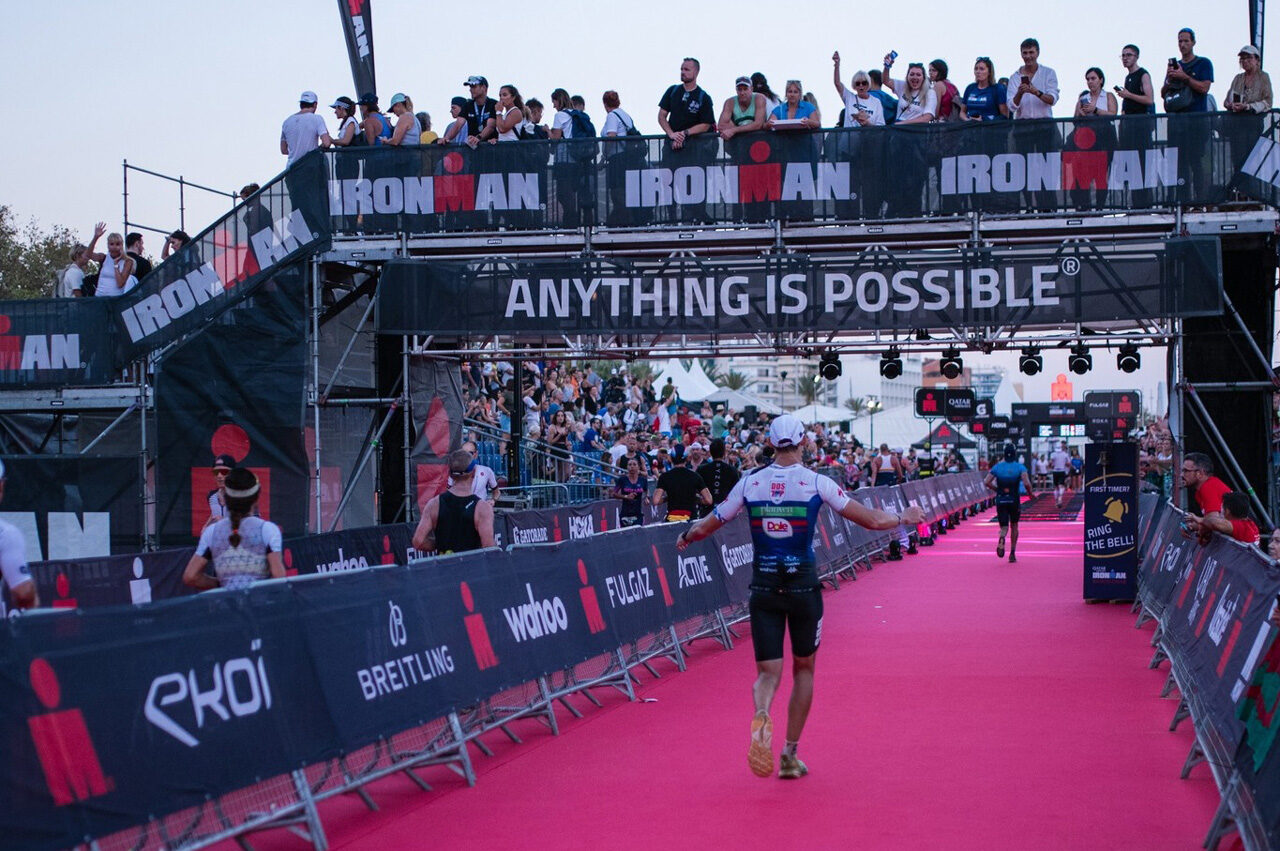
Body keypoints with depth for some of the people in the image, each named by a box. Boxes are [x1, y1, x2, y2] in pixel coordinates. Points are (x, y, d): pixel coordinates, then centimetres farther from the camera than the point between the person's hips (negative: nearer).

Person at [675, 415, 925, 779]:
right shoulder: (816, 482, -6)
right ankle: (790, 755, 19)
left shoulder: (750, 482, 0)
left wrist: (686, 536, 29)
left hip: (763, 586, 1)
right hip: (803, 585, -1)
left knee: (768, 672, 6)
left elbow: (706, 527, 7)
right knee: (803, 670, 17)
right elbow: (872, 520, -3)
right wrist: (904, 518, 16)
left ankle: (761, 715, -29)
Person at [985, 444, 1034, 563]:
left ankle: (1001, 540, -33)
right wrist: (1030, 493, 0)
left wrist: (997, 489, 9)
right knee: (1014, 526, 18)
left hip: (1000, 500, 1)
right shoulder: (1020, 467, -6)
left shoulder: (997, 467, 1)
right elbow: (1026, 483, -19)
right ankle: (1012, 553, 17)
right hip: (1014, 500, -1)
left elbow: (986, 482, -5)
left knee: (1004, 526, 3)